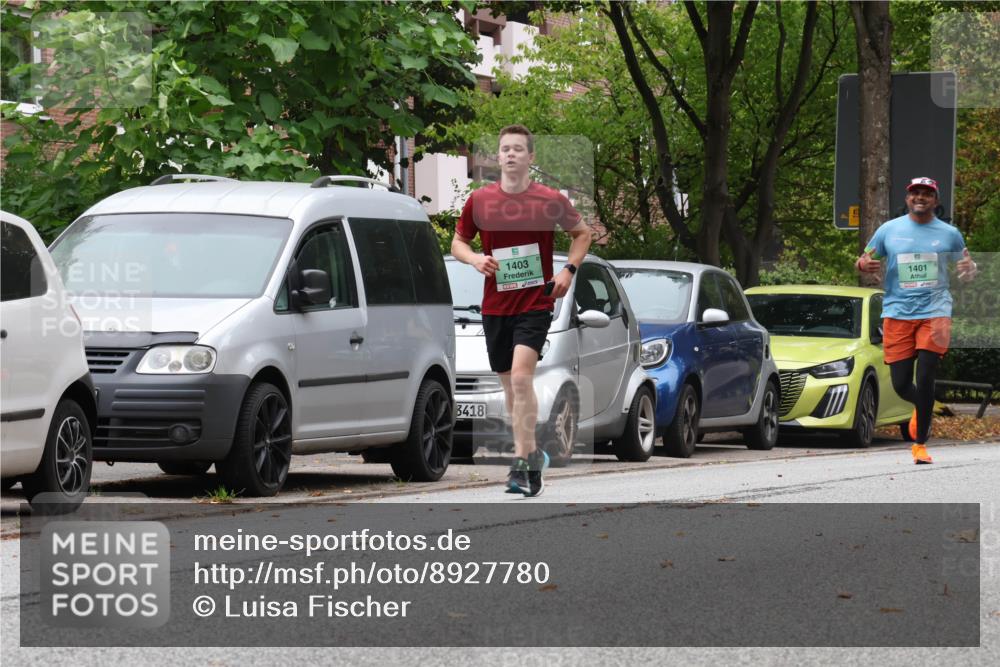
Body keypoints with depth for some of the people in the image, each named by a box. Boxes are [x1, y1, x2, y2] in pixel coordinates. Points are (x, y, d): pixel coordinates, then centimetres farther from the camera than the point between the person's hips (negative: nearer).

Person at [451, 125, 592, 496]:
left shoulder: (550, 201, -4)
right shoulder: (479, 201, 2)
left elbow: (582, 233, 12)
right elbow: (458, 242, 13)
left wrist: (569, 270, -3)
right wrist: (475, 259, -9)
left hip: (535, 303, -4)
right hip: (495, 306, 4)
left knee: (521, 376, -20)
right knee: (510, 386, 10)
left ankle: (522, 462, -20)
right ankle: (532, 455, 28)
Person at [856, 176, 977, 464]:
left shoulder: (949, 234, 7)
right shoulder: (888, 230, 7)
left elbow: (965, 272, 16)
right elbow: (864, 261, 14)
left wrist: (969, 269, -9)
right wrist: (864, 265, -11)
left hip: (934, 313, -1)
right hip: (897, 313, 1)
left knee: (925, 380, -11)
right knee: (901, 384, 0)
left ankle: (920, 444, 0)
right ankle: (921, 408, 35)